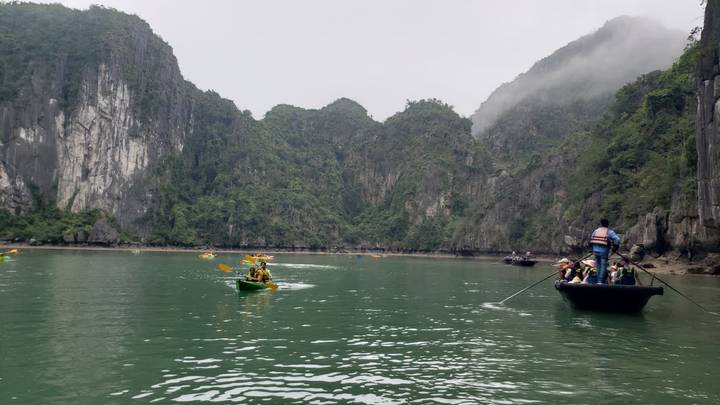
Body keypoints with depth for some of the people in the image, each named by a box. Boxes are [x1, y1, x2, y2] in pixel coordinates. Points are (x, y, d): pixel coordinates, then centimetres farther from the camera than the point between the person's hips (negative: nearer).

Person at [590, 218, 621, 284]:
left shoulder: (596, 231, 12)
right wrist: (615, 248, 1)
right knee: (603, 266, -1)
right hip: (604, 252, -4)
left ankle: (599, 280, 19)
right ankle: (601, 281, -5)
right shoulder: (609, 232, -2)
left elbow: (591, 240, 15)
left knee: (598, 266, 14)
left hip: (596, 251, 5)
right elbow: (617, 239, -11)